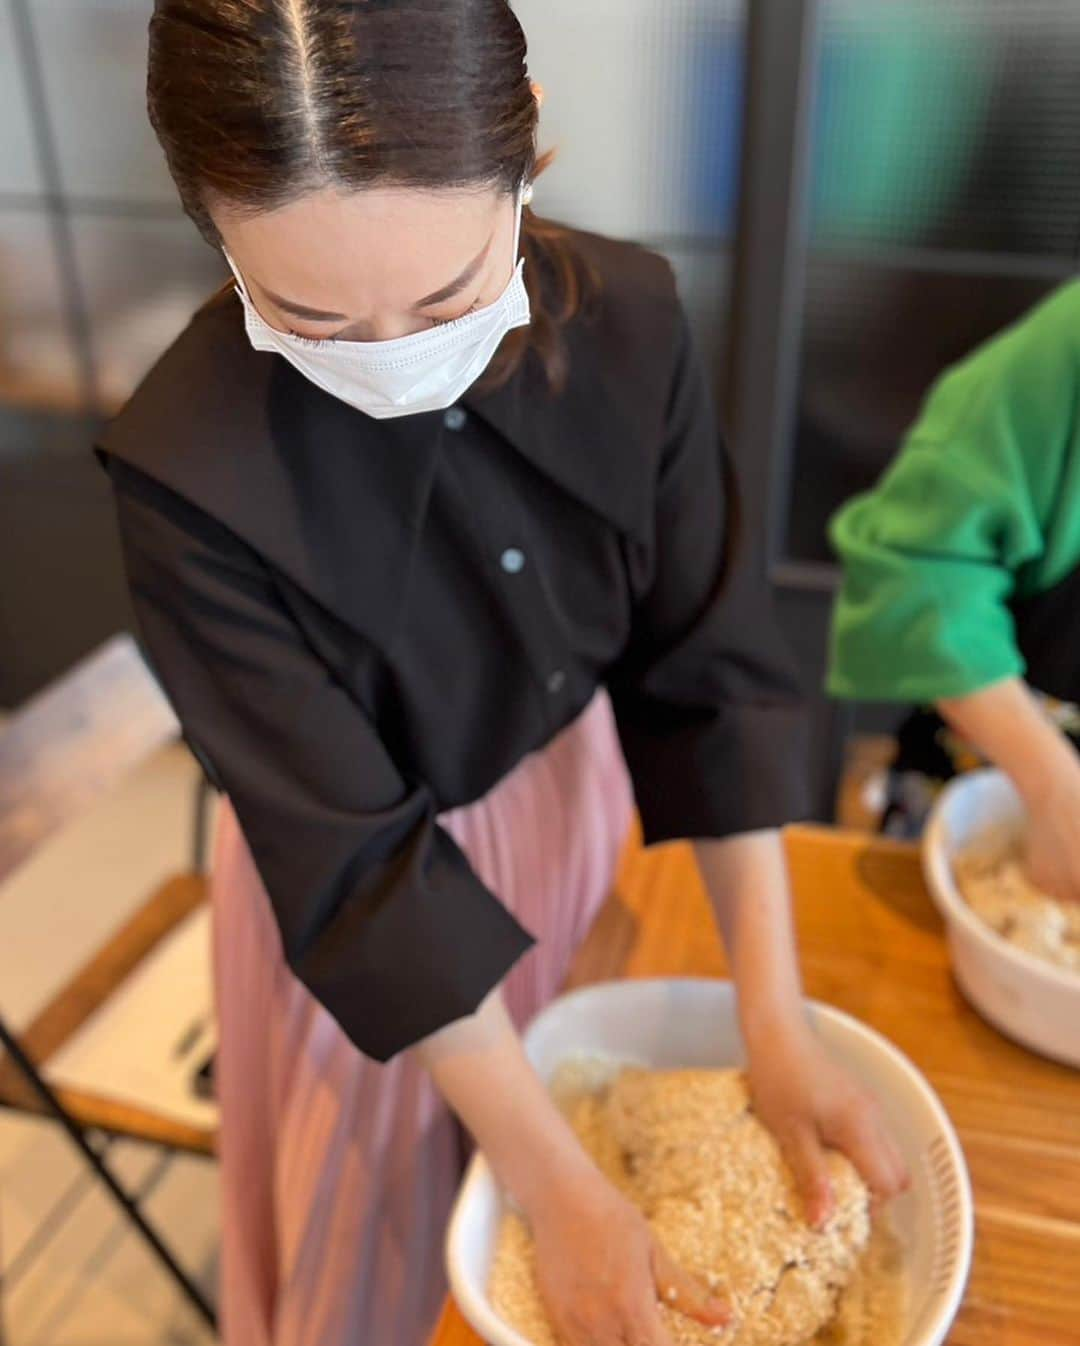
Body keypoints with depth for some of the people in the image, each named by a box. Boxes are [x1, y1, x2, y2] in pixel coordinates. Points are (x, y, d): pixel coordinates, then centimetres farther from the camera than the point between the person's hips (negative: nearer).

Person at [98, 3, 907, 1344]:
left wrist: (776, 1023, -17)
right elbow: (358, 863, -26)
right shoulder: (187, 474, -31)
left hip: (583, 780, 4)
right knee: (375, 1223, 19)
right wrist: (556, 1184, -22)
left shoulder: (628, 320, -20)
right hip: (359, 889, -3)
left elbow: (707, 675, -15)